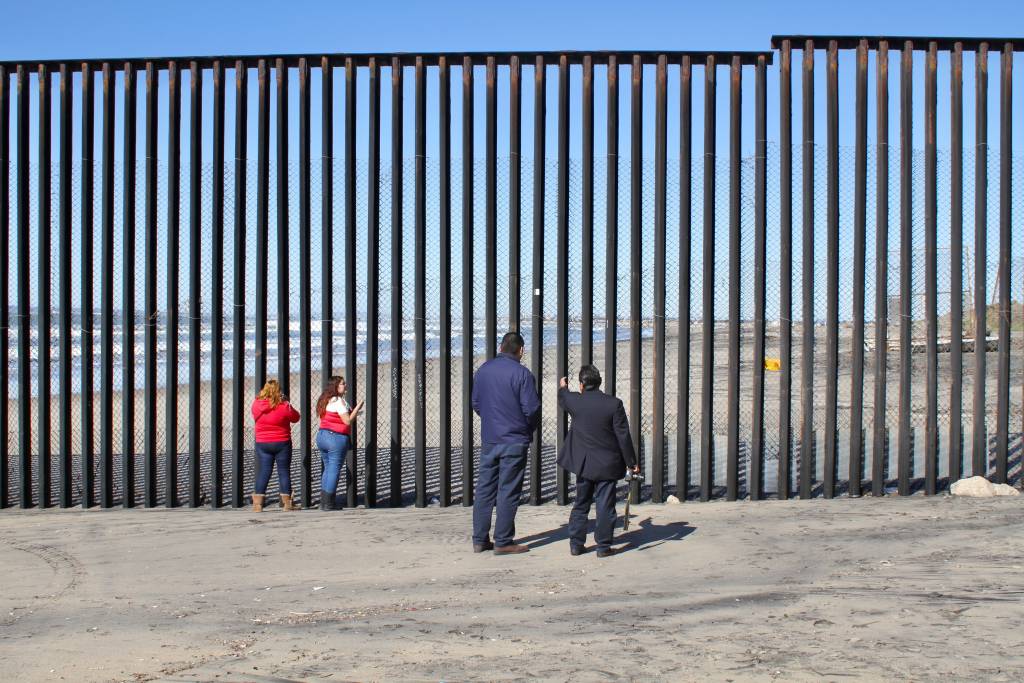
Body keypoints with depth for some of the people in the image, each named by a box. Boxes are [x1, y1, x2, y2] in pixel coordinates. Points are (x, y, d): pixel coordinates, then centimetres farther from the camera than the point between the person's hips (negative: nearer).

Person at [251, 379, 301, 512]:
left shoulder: (256, 404, -5)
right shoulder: (283, 406, -15)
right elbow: (295, 417, -1)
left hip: (262, 444, 3)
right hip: (282, 443, -3)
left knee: (263, 472, 7)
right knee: (284, 471, 5)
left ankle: (257, 503, 3)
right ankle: (287, 503, 7)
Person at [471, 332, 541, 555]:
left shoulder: (483, 370, 6)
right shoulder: (522, 373, -13)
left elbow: (475, 403, 12)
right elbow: (532, 408, -13)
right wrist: (528, 429, 6)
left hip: (489, 440, 5)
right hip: (514, 440, -5)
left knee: (485, 489, 11)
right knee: (508, 492, 0)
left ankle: (480, 540, 14)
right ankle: (503, 542, 3)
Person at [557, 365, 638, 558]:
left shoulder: (574, 401, -6)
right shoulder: (614, 404, -12)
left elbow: (563, 400, 21)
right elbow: (623, 436, -9)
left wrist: (562, 388, 44)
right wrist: (631, 462, 0)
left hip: (583, 464, 2)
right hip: (608, 465, -2)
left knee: (581, 504, 14)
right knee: (605, 506, 4)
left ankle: (576, 543, 16)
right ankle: (604, 546, 7)